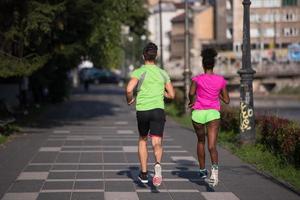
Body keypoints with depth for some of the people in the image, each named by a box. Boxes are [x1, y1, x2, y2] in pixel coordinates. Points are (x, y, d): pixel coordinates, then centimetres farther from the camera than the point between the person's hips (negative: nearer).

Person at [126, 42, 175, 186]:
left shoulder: (138, 72, -1)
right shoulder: (163, 73, 10)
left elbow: (129, 89, -18)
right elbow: (171, 95, 14)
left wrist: (129, 100, 3)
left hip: (142, 110, -1)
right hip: (158, 109, 1)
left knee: (142, 140, 20)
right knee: (157, 143, -6)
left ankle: (144, 173, 21)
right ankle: (157, 164, -38)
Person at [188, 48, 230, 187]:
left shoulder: (197, 79, -1)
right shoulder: (221, 80, 6)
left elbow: (191, 93, -17)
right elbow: (226, 100, 9)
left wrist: (191, 102, 4)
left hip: (198, 113, 0)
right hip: (214, 113, 0)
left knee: (201, 141, 24)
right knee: (212, 146, -9)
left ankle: (202, 170, 33)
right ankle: (214, 167, -38)